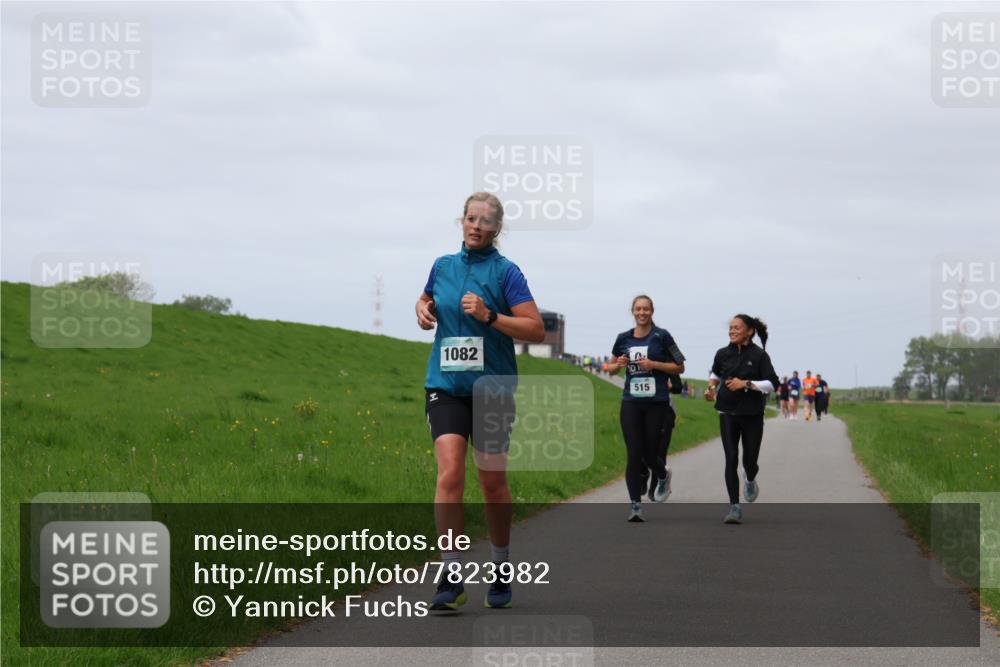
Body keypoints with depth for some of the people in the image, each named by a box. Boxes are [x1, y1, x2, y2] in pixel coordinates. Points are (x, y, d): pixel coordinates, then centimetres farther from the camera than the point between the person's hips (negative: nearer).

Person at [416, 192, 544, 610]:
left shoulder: (505, 272, -4)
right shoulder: (443, 266, 8)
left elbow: (536, 329, -10)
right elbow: (426, 298, 30)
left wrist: (489, 316, -21)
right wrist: (422, 309, 7)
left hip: (492, 387, -2)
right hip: (445, 385, 2)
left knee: (493, 481, 6)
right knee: (449, 473, -15)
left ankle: (501, 570, 25)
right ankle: (451, 576, -15)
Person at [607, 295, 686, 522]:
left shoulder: (662, 337, -1)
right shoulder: (623, 338, 8)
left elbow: (680, 367, 1)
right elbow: (611, 369, 20)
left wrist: (654, 364, -12)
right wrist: (618, 365, -4)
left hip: (657, 403, -2)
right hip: (631, 403, 2)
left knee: (650, 454, 1)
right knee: (633, 454, -6)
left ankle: (662, 475, 37)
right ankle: (635, 505, -3)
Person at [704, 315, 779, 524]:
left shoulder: (759, 355, -5)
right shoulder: (723, 354, 4)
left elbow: (771, 384, -9)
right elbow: (715, 373, 23)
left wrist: (746, 384, -18)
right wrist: (711, 387, 3)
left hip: (752, 415, -2)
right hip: (728, 414, 2)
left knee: (749, 461, 4)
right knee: (731, 459, -10)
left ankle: (750, 479, 42)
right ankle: (734, 507, -9)